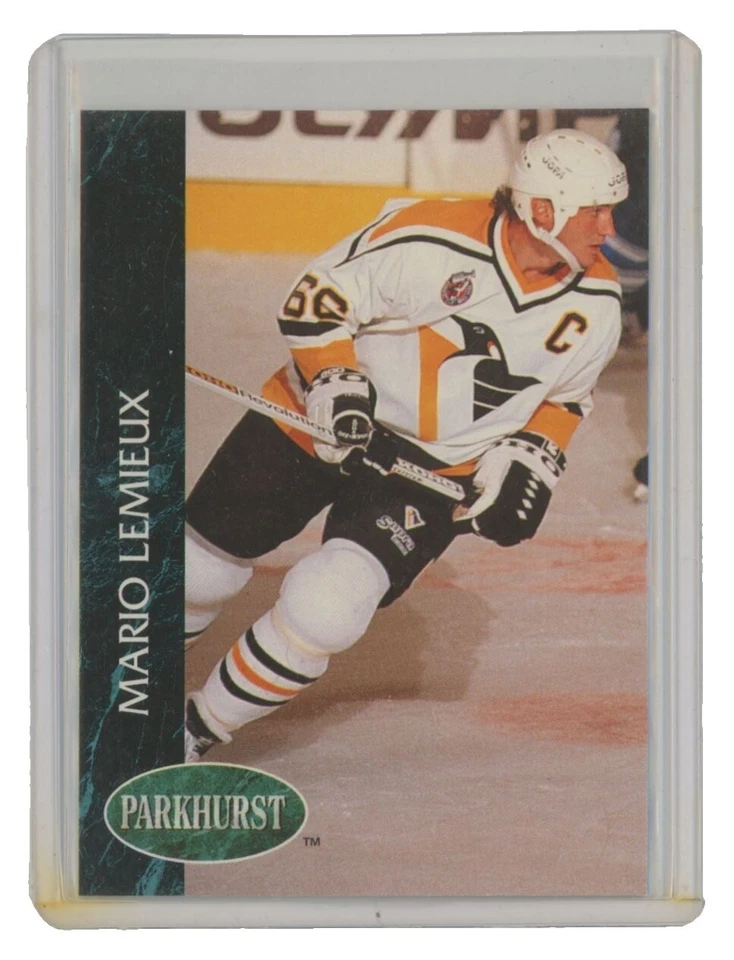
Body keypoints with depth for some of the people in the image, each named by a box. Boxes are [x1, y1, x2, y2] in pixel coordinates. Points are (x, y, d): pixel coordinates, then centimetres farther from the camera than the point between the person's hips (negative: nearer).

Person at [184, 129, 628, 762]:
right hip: (321, 425, -2)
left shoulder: (596, 307, -8)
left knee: (325, 608, -20)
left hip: (437, 471, 2)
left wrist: (530, 457, -3)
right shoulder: (430, 240, -23)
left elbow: (566, 396, 11)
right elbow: (315, 299, -12)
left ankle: (199, 730, 3)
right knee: (200, 569, 7)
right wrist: (334, 386, -22)